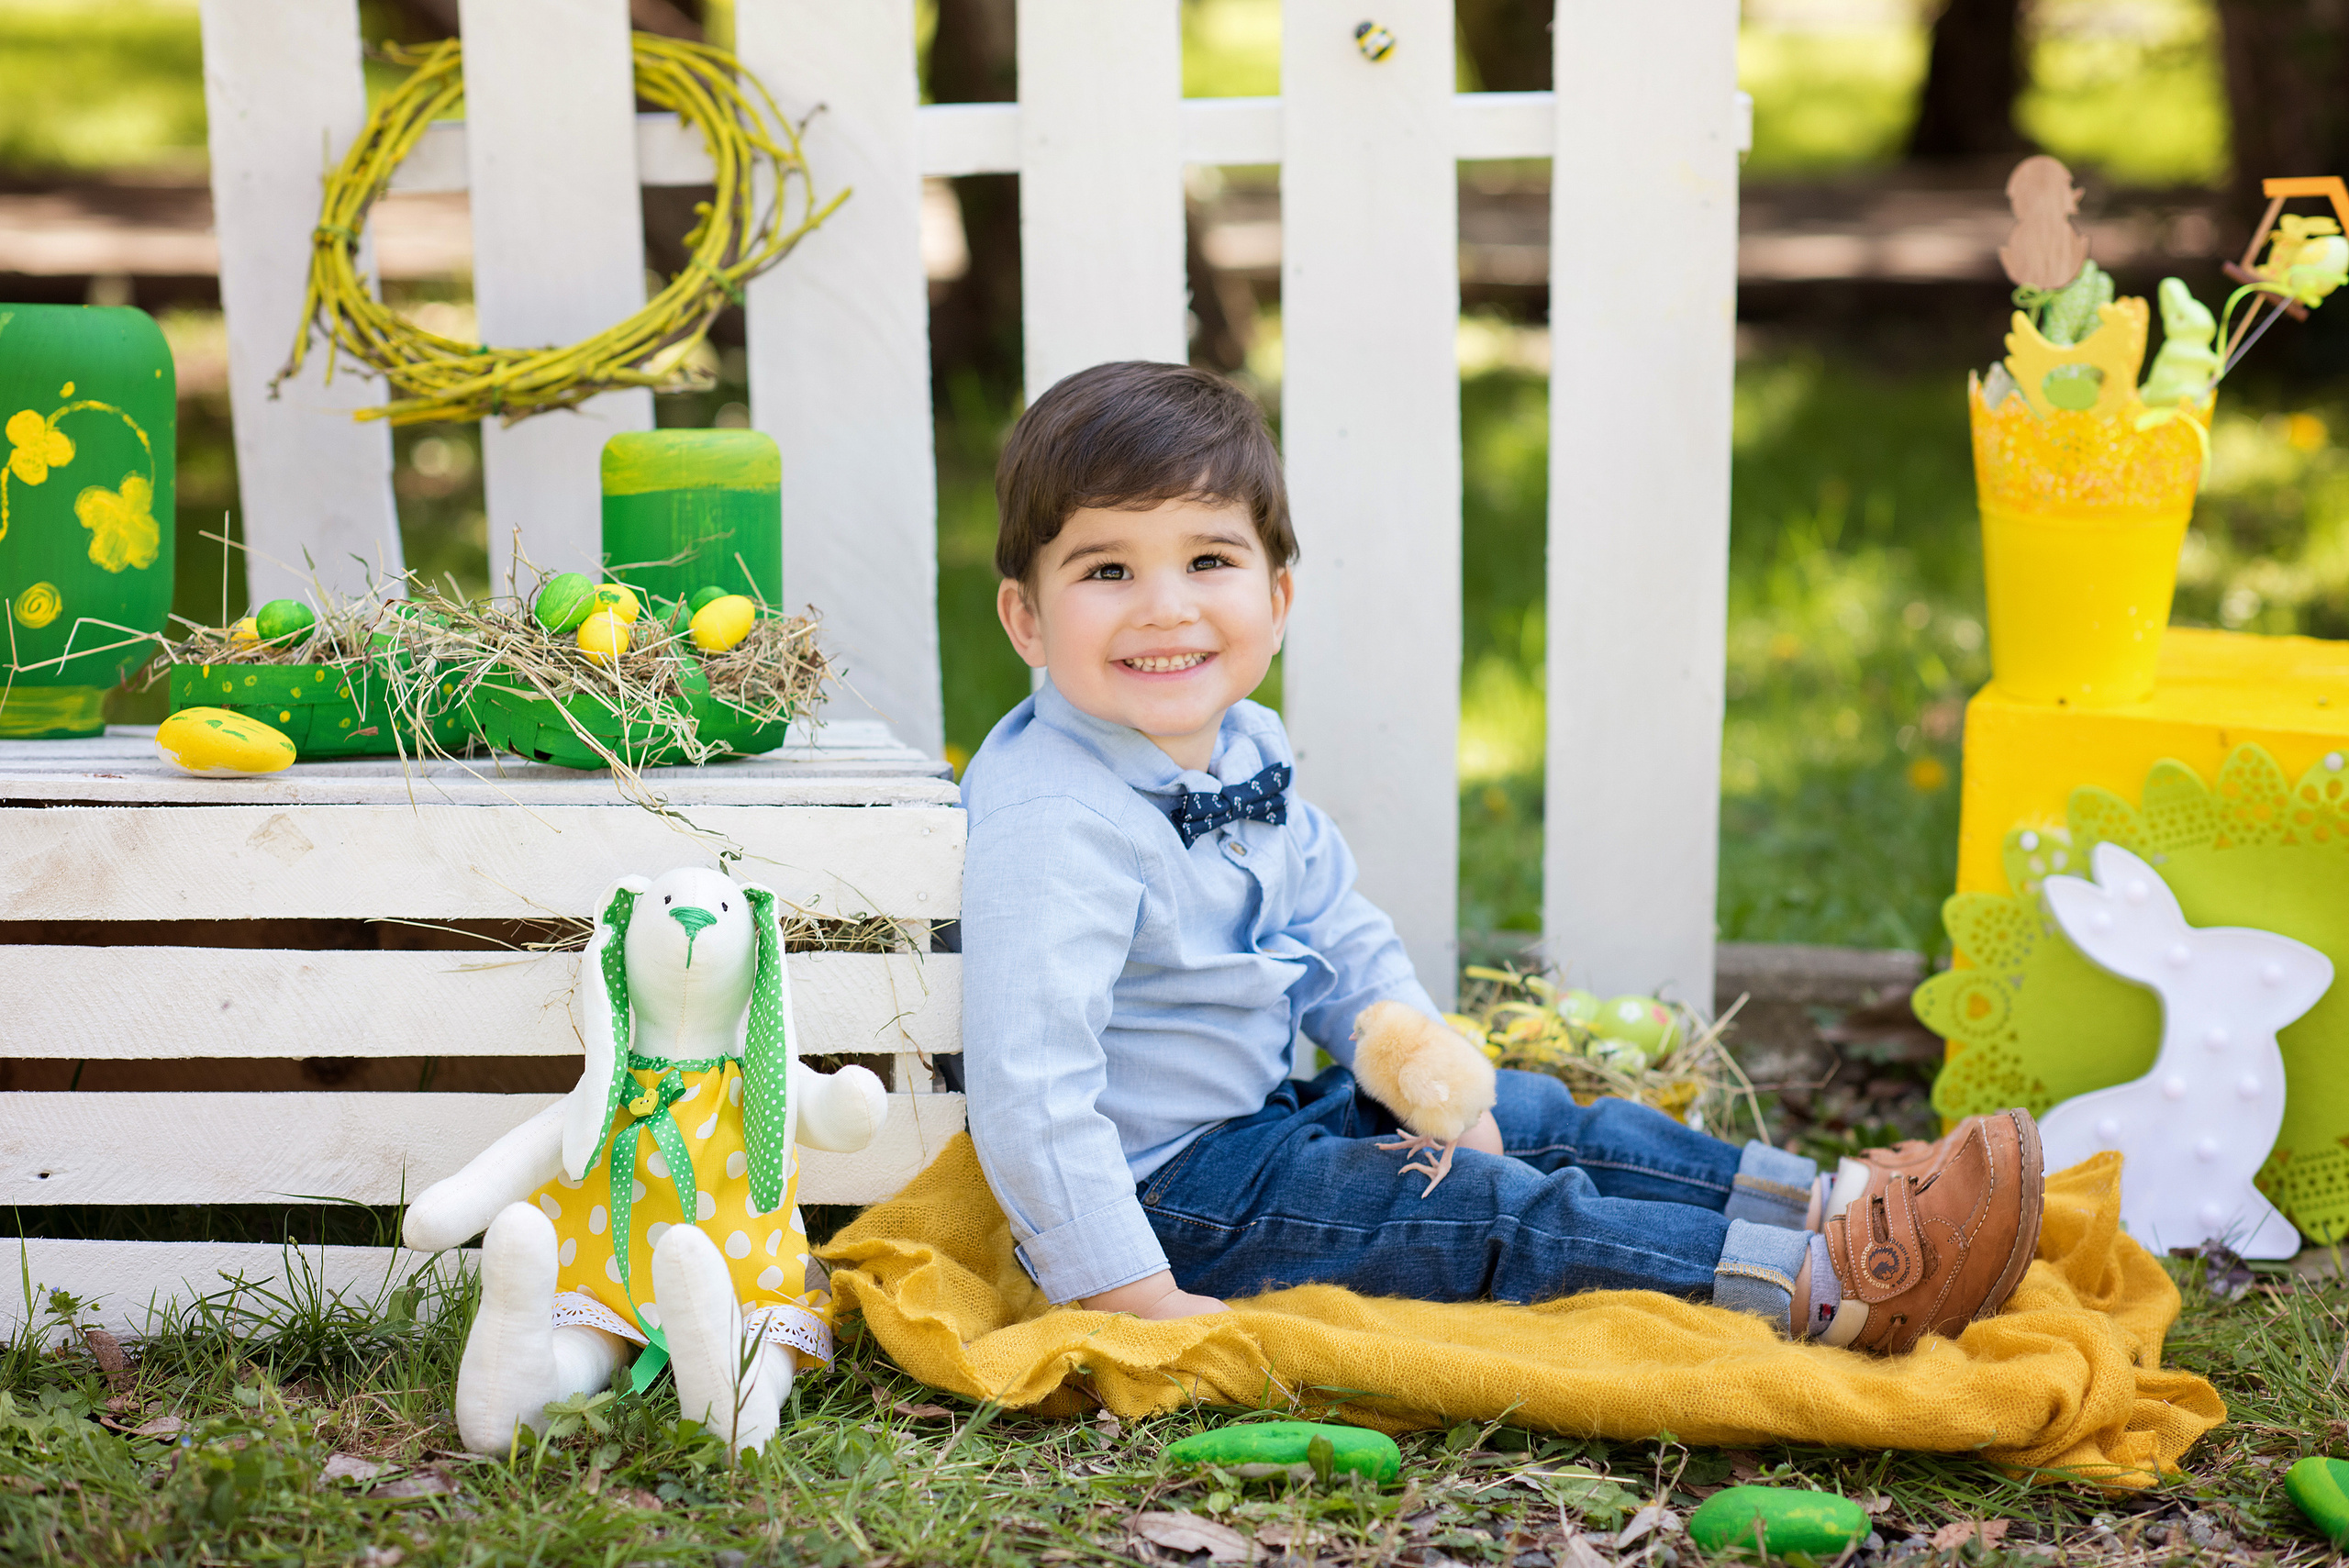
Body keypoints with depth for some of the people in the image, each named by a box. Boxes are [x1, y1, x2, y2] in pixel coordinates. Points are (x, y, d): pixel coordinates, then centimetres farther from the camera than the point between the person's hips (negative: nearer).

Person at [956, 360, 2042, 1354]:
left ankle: (1825, 1204, 9)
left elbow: (1337, 938, 15)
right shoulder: (1052, 821, -28)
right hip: (1164, 1187, -10)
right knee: (1505, 1217, -15)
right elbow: (1028, 1090, -32)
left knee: (1549, 1123, 7)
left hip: (1274, 1110, 10)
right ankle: (1830, 1286, -15)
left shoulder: (1245, 749, 3)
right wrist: (1135, 1301, -32)